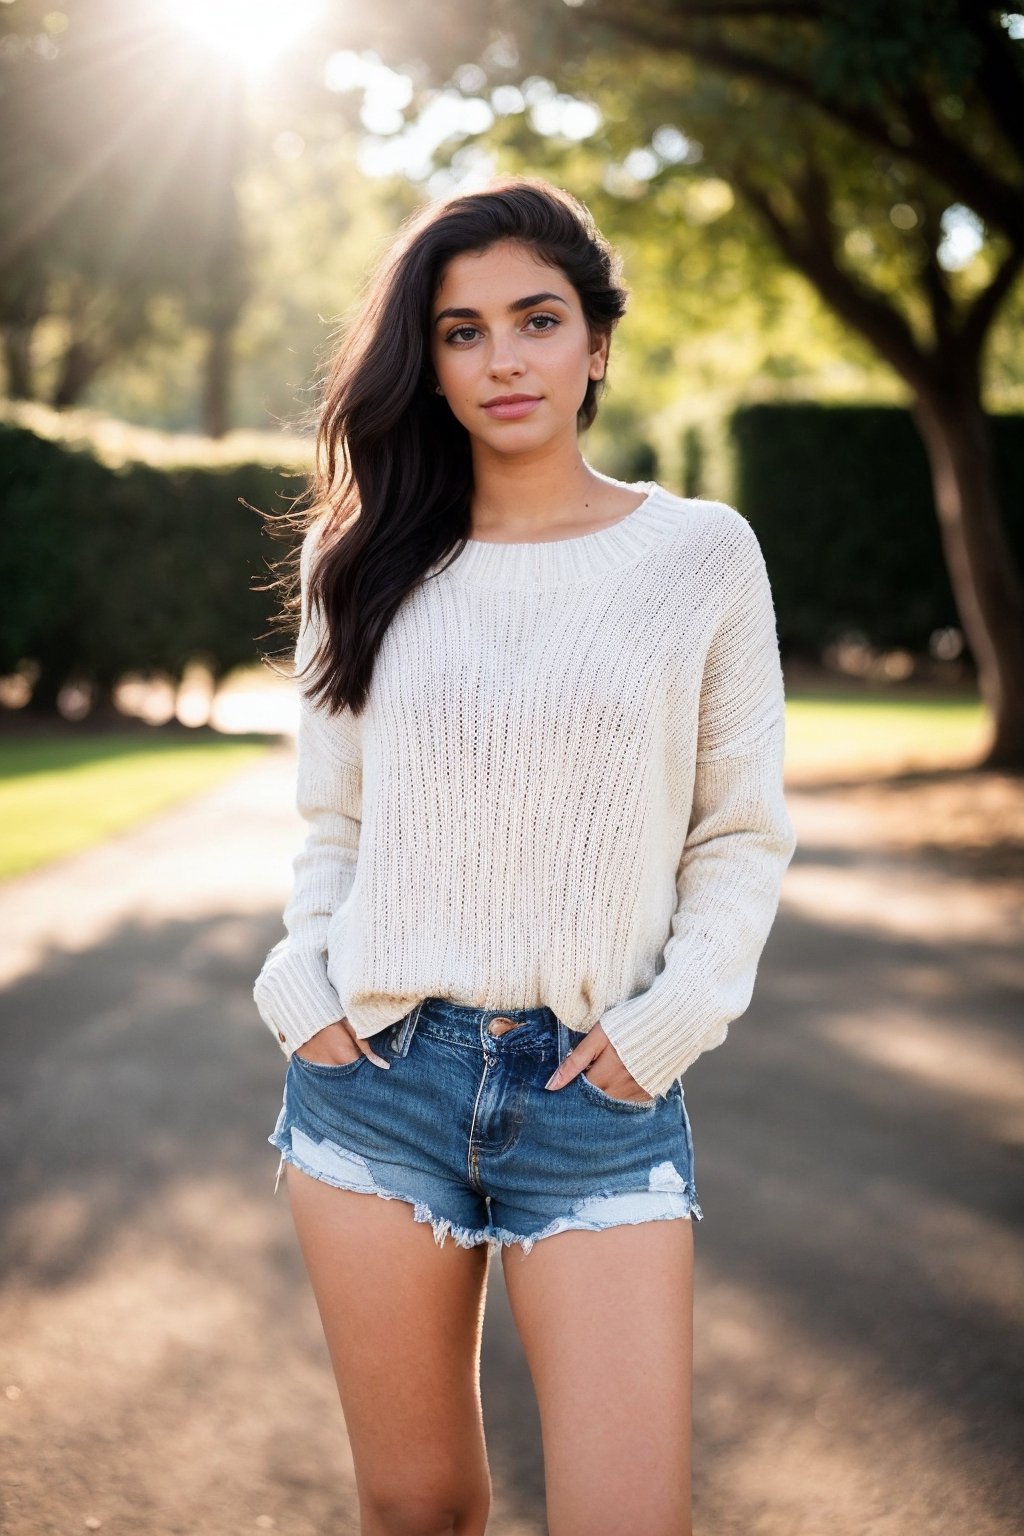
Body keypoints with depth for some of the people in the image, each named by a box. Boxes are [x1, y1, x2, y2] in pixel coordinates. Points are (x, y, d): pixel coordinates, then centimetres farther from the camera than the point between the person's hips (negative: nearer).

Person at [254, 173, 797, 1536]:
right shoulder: (372, 564, 7)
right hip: (373, 1070, 2)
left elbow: (742, 834, 3)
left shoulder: (702, 552, -1)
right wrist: (303, 985, -1)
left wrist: (665, 1023, -8)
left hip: (601, 1088, -2)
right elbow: (334, 819, 13)